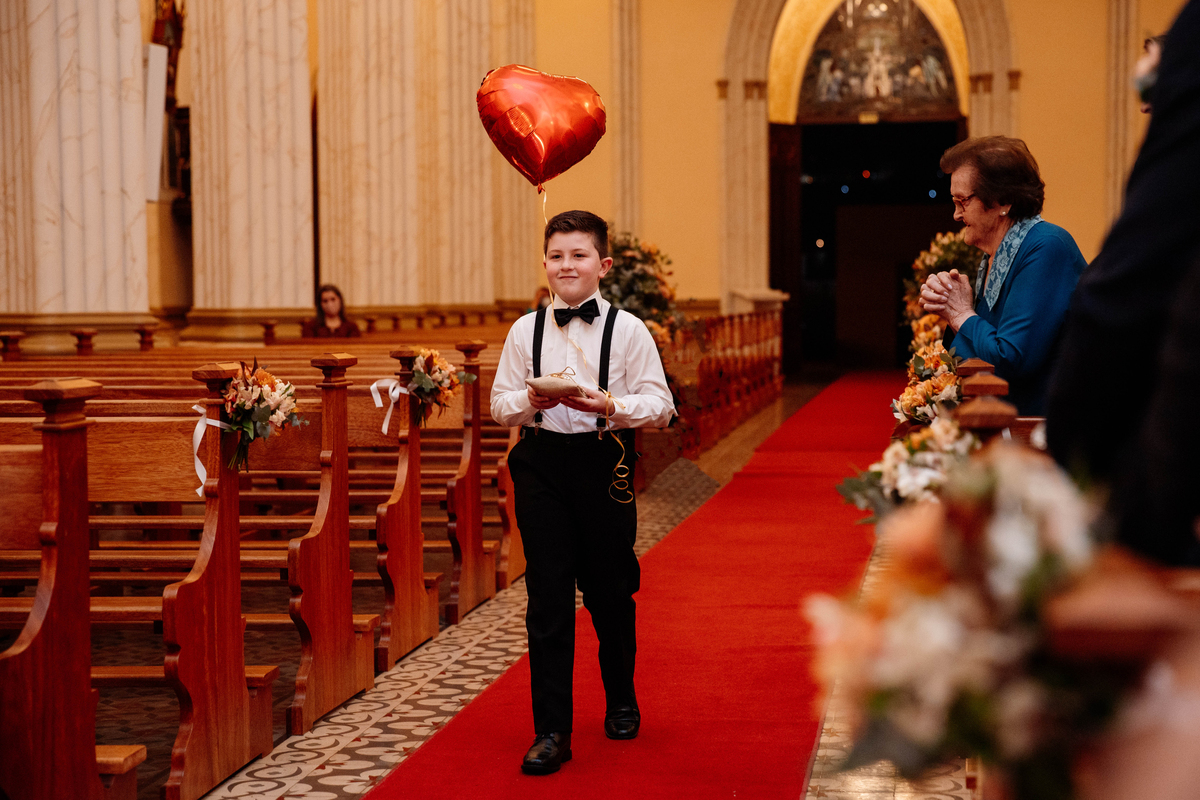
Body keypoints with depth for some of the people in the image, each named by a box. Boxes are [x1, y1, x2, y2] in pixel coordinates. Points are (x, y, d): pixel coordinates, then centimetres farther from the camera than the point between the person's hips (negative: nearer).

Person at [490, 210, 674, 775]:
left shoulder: (627, 329, -1)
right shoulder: (526, 330, 6)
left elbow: (660, 405, -4)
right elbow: (500, 404, 8)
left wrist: (610, 404, -22)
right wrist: (529, 401, -13)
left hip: (604, 464, -1)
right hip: (541, 465, 1)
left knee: (610, 591, 11)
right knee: (547, 597, -2)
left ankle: (621, 702, 36)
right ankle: (551, 732, 3)